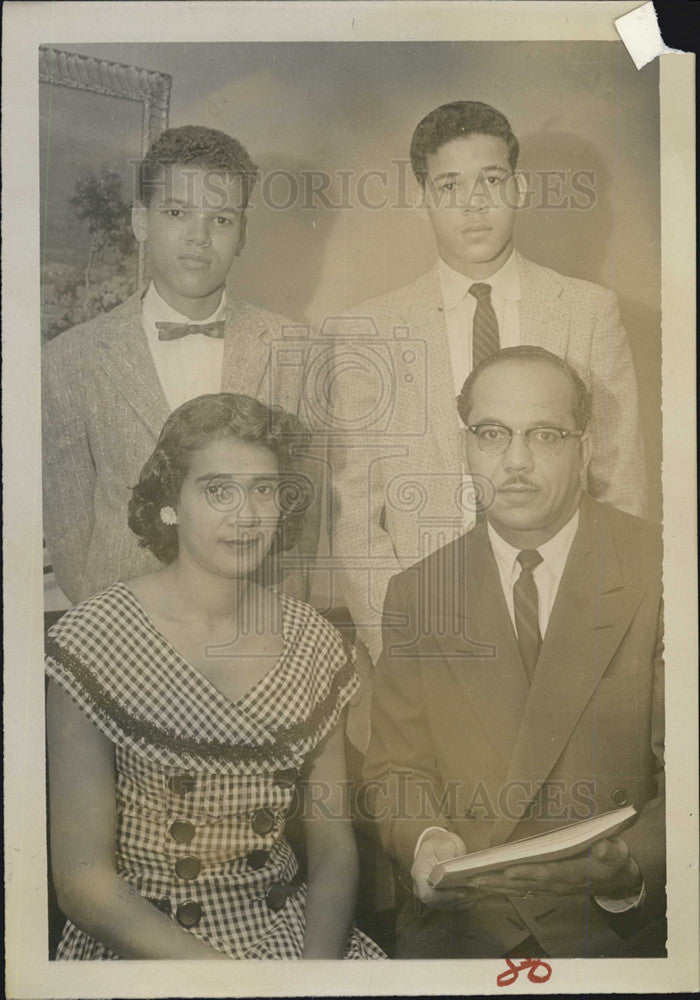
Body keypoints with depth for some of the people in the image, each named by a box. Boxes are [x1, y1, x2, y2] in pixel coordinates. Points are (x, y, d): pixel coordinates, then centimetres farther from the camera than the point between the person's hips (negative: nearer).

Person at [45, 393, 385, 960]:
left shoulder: (314, 643, -1)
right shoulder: (93, 643, -13)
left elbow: (334, 849, 4)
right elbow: (84, 885, -12)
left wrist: (320, 963, -13)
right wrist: (230, 976, -18)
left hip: (290, 929, 2)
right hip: (136, 944, -1)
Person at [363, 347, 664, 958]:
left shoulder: (659, 574, -4)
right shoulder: (416, 595, 5)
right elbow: (396, 767, 7)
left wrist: (629, 866, -23)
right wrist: (425, 842, -14)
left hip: (616, 921, -1)